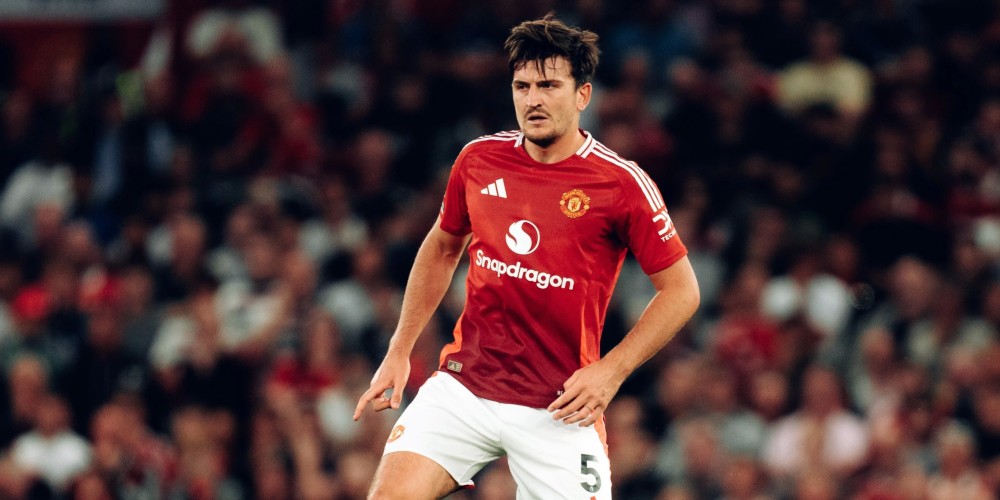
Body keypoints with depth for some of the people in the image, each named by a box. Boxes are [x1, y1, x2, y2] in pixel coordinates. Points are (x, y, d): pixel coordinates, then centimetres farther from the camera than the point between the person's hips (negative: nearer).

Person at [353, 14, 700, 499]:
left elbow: (681, 290, -2)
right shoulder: (478, 160, 3)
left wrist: (611, 371, -11)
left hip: (558, 409, -2)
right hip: (462, 386, 2)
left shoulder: (622, 183, -8)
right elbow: (441, 249, 21)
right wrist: (399, 352, 17)